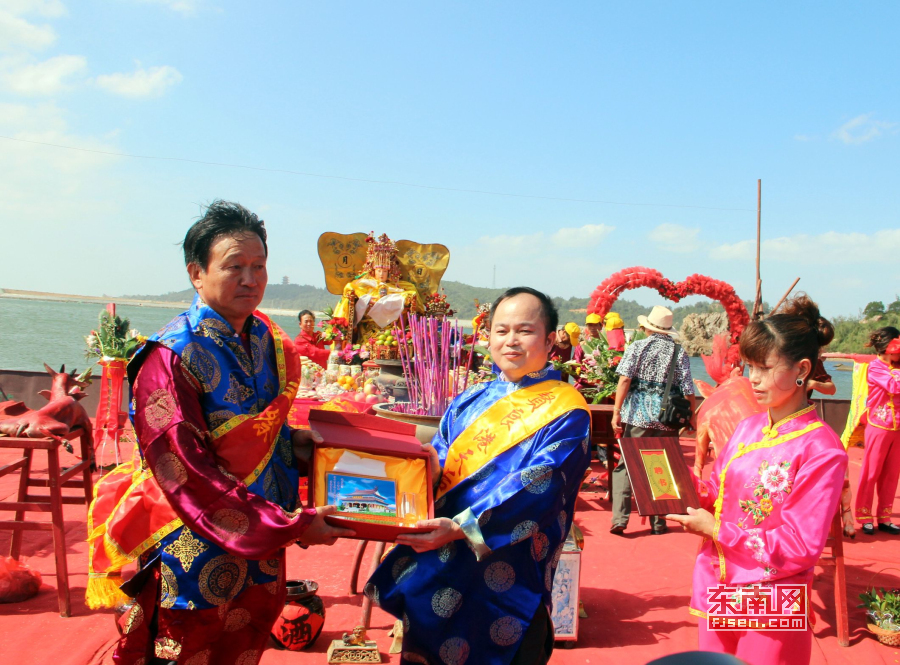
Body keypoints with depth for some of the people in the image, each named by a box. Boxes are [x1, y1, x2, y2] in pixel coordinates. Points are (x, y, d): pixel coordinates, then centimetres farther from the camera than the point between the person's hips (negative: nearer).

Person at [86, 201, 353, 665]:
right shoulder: (172, 358, -19)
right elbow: (187, 473, -23)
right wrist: (290, 525, -24)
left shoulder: (268, 342, 2)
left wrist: (292, 442, -5)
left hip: (261, 545, 6)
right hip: (195, 550, -6)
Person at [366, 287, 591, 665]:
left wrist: (461, 527, -26)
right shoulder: (469, 403, 10)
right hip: (436, 563, 5)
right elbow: (437, 461, 6)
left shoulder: (565, 411, -8)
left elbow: (538, 487, -19)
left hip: (507, 573, -5)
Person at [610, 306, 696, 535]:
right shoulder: (679, 352, 4)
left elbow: (625, 379, -10)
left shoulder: (637, 347, 0)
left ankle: (620, 519, -4)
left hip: (638, 414, -2)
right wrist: (692, 416, 12)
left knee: (625, 466, 4)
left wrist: (617, 411, -10)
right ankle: (658, 523, 17)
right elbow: (687, 389, 1)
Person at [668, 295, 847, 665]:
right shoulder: (748, 428, 3)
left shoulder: (822, 450, -16)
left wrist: (715, 529, -17)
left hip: (769, 606, -6)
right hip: (717, 589, 6)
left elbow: (801, 548, -18)